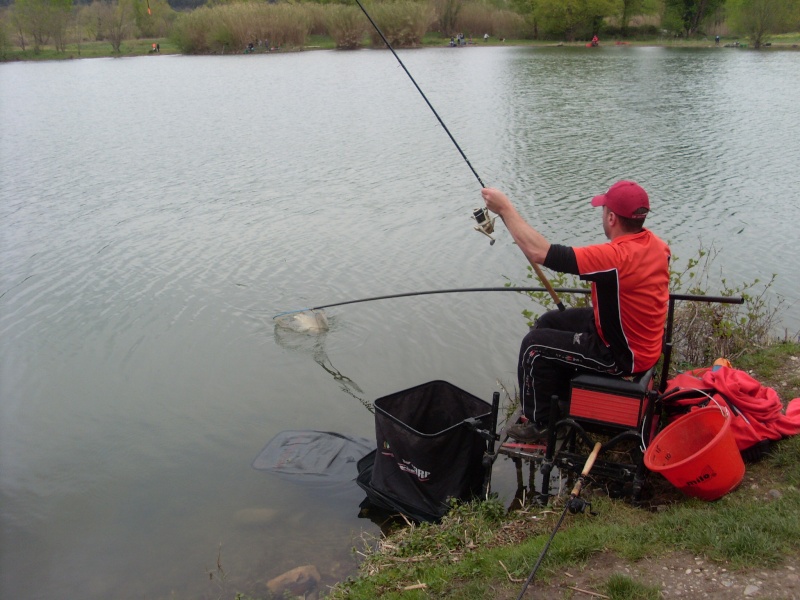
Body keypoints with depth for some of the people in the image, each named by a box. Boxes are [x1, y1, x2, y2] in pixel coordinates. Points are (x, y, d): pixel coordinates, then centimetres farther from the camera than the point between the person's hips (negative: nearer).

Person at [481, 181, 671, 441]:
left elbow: (539, 252, -33)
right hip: (643, 341, 9)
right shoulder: (657, 245, -4)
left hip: (622, 355, -9)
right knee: (548, 323, 16)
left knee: (535, 344, -2)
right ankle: (561, 400, 31)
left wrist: (505, 208, -24)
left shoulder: (616, 256, -32)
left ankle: (539, 422, 15)